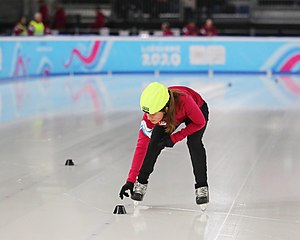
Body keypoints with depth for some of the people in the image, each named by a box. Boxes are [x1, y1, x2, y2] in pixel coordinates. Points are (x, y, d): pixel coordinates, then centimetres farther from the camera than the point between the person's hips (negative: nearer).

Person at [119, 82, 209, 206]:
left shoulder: (184, 100, -46)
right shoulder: (150, 114, -36)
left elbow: (200, 122, -27)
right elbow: (141, 145, -33)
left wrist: (175, 138, -30)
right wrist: (131, 180, -35)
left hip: (198, 110, -2)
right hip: (170, 117, 2)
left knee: (194, 143, -25)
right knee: (154, 144, -15)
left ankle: (201, 187, -10)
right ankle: (141, 183, 4)